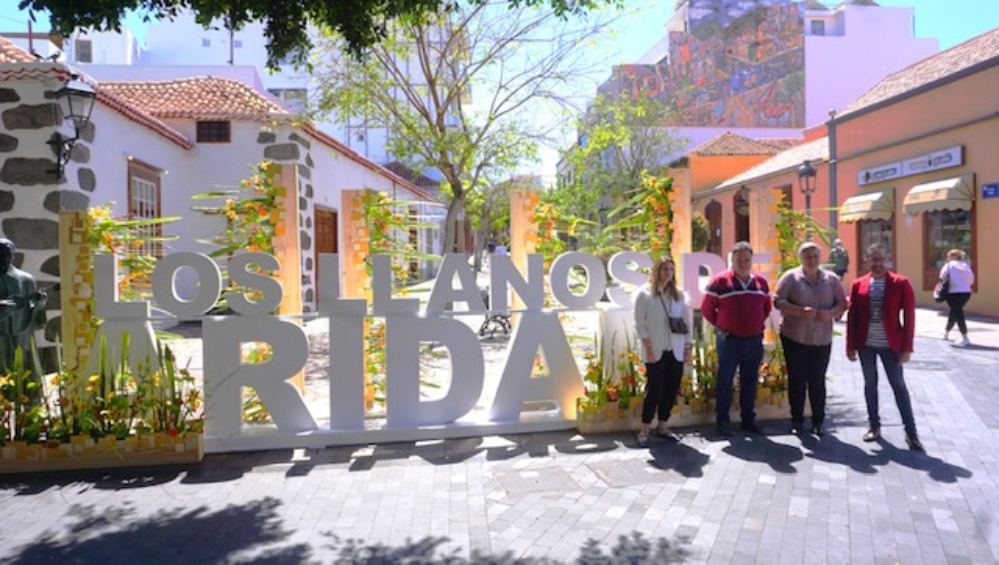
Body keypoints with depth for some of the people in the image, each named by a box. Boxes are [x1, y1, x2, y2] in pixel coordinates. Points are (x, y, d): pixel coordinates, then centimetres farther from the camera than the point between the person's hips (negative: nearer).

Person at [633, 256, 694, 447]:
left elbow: (687, 322, 11)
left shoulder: (679, 294, 10)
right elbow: (640, 323, -6)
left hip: (676, 351, 4)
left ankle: (662, 426, 20)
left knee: (672, 390, 6)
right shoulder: (645, 294, -2)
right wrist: (648, 348, -12)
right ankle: (644, 430, 5)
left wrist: (689, 347, 6)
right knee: (654, 391, -5)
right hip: (656, 351, -4)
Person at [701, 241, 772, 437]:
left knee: (750, 381, 12)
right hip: (729, 340, -4)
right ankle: (723, 421, 11)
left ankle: (748, 419, 23)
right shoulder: (720, 281, -6)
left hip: (755, 340, 5)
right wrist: (721, 325, 1)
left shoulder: (761, 281, 8)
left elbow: (767, 307, 21)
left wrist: (757, 324, 14)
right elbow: (706, 307, -2)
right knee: (725, 381, 2)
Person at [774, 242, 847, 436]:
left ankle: (818, 421, 17)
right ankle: (797, 420, 15)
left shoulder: (831, 279, 7)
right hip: (794, 338, -2)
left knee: (818, 380, 6)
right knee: (797, 380, 4)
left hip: (822, 339, 2)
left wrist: (831, 313, -14)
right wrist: (800, 311, -21)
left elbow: (842, 302, 8)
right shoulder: (790, 277, -1)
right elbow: (778, 301, -7)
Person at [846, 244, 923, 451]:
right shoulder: (858, 285, 2)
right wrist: (851, 345, 1)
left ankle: (911, 432, 10)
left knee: (899, 386, 2)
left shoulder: (901, 283, -4)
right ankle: (874, 426, 22)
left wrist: (906, 347, -10)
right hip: (866, 345, 2)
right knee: (870, 384, 11)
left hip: (891, 345, -2)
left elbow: (909, 316, -6)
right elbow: (852, 317, 4)